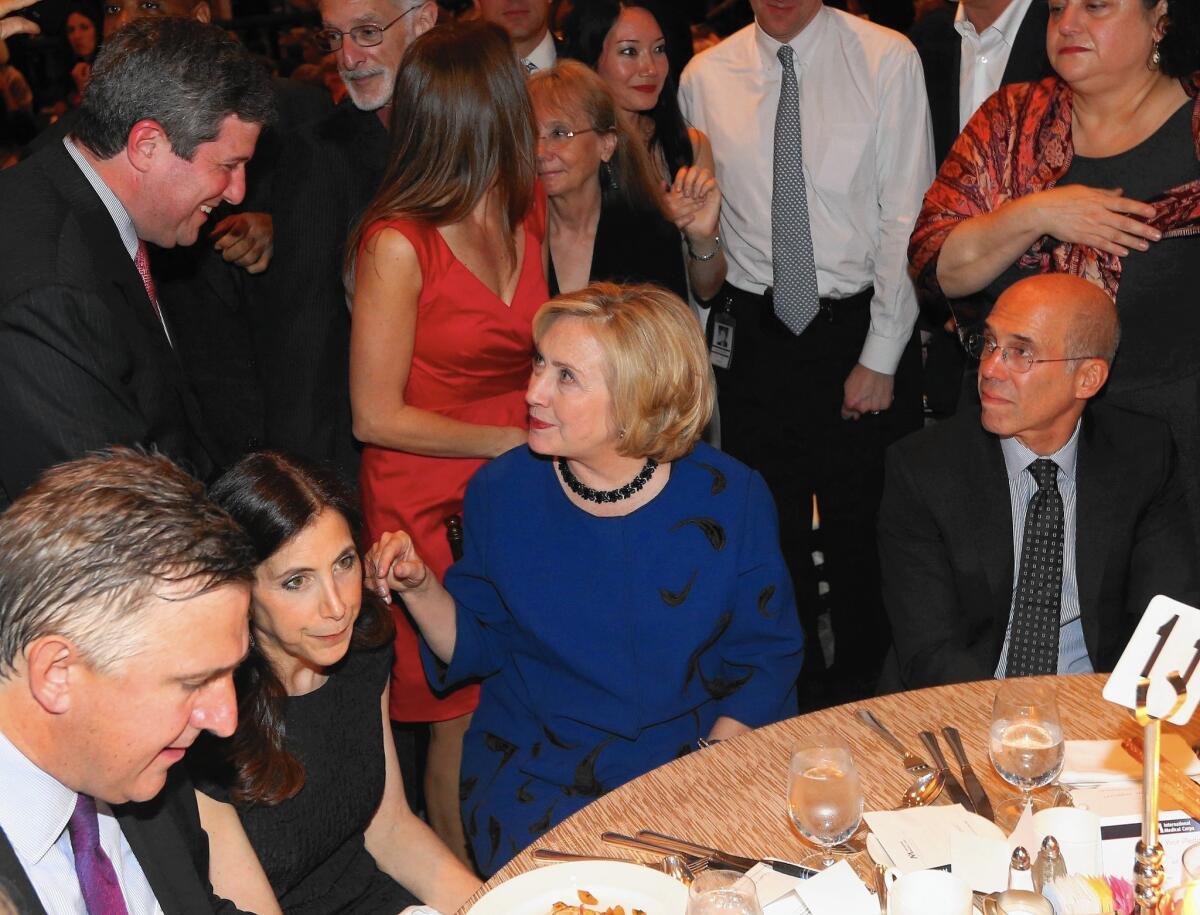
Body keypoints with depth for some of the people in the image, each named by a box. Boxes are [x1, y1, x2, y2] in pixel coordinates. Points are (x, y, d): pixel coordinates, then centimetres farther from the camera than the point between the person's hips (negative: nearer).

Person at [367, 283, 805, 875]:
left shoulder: (731, 498, -7)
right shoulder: (502, 493, -4)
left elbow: (768, 653, 1)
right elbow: (477, 647, 6)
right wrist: (419, 588, -12)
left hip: (697, 755, 0)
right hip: (536, 771, 0)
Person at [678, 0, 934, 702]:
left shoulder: (888, 60, -5)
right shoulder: (705, 77, 2)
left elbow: (906, 217, -7)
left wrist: (880, 356, -9)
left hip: (860, 326, -2)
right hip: (755, 335, 3)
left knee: (864, 525, 5)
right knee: (768, 524, 10)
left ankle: (861, 691, 26)